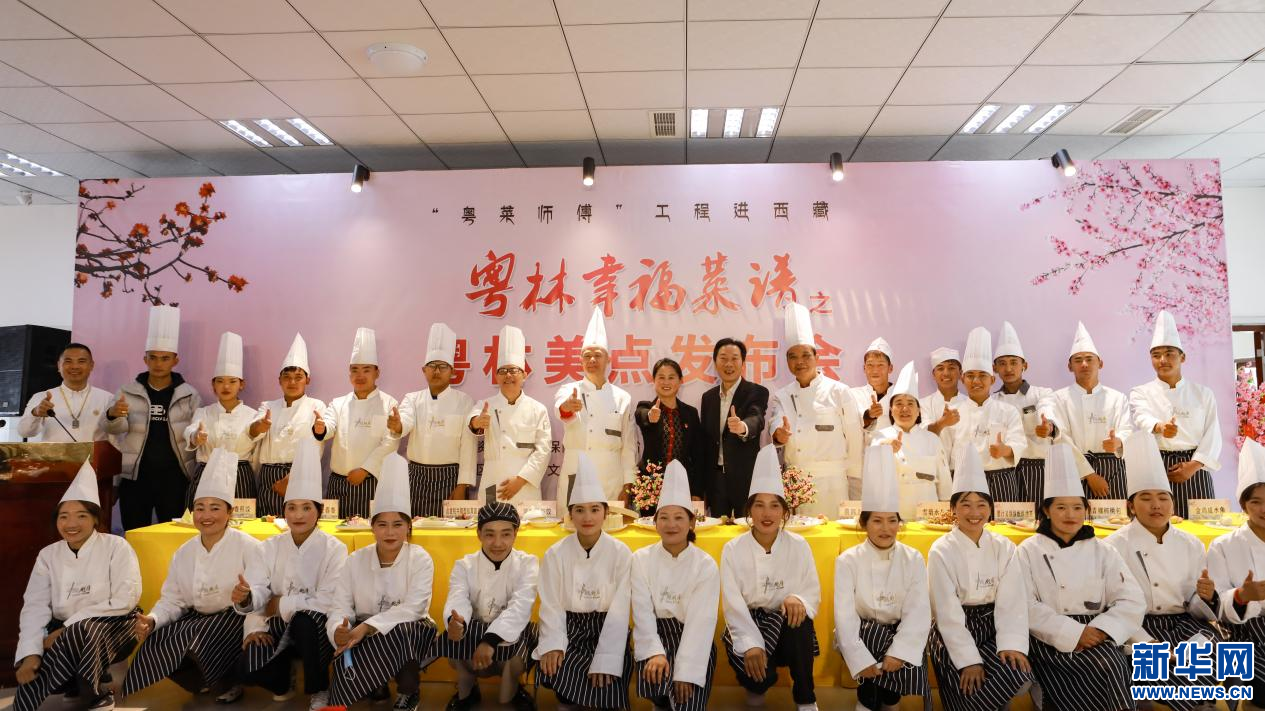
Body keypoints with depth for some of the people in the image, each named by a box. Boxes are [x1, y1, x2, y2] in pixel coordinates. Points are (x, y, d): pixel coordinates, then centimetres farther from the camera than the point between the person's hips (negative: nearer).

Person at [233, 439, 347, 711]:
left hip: (317, 629, -3)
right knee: (245, 670, -24)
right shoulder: (271, 547, 2)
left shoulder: (334, 549, -10)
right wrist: (246, 598, -28)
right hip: (279, 629, 3)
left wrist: (280, 604, -13)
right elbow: (258, 594, -7)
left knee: (305, 619, -36)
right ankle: (282, 680, 15)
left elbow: (328, 602, -19)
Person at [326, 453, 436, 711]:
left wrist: (366, 627, -34)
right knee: (343, 652, -31)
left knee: (399, 632, -36)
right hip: (364, 634, 2)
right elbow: (340, 607, -9)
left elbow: (413, 608, -22)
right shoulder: (356, 560, -2)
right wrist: (339, 631, -33)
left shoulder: (420, 559, -10)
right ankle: (376, 686, 3)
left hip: (410, 633, -2)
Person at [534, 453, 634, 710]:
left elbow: (620, 611, -10)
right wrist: (553, 645, -20)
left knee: (604, 687, -25)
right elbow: (551, 607, -3)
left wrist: (606, 660, -20)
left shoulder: (621, 553, -8)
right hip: (569, 629, 2)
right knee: (553, 668, -24)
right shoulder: (555, 554, -3)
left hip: (607, 629, -2)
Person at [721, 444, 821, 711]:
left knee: (798, 618, -33)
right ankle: (757, 687, 12)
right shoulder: (733, 550, -7)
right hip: (747, 625, -1)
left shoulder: (799, 546, -3)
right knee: (756, 672, -30)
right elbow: (733, 603, -12)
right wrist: (751, 644, -27)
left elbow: (813, 592, -2)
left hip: (788, 628, 1)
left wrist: (798, 600, -27)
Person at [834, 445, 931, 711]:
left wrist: (899, 651, -32)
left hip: (898, 632, 1)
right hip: (861, 633, -1)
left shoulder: (913, 560, -3)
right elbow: (845, 615, -17)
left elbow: (918, 613, -15)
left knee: (903, 661, -29)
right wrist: (862, 660, -32)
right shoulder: (848, 561, -8)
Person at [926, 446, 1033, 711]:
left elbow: (1012, 602, -6)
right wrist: (969, 660, -19)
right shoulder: (941, 551, -9)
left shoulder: (1004, 548, 2)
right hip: (953, 634, -4)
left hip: (991, 628, 4)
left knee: (1019, 674, -25)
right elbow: (948, 612, -11)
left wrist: (1012, 644, -22)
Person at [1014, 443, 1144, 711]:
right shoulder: (1028, 551, 4)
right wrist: (1073, 633, -16)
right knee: (1105, 667, -28)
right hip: (1052, 642, -2)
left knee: (1110, 666, -29)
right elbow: (1027, 607, -6)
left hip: (1095, 636, 2)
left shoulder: (1101, 551, 12)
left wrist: (1100, 630, -13)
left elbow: (1132, 601, 2)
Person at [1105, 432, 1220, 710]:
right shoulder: (1114, 547, -3)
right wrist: (1148, 644, -22)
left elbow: (1196, 608, 9)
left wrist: (1207, 597, -14)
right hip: (1138, 627, -4)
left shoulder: (1191, 545, 11)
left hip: (1184, 624, 4)